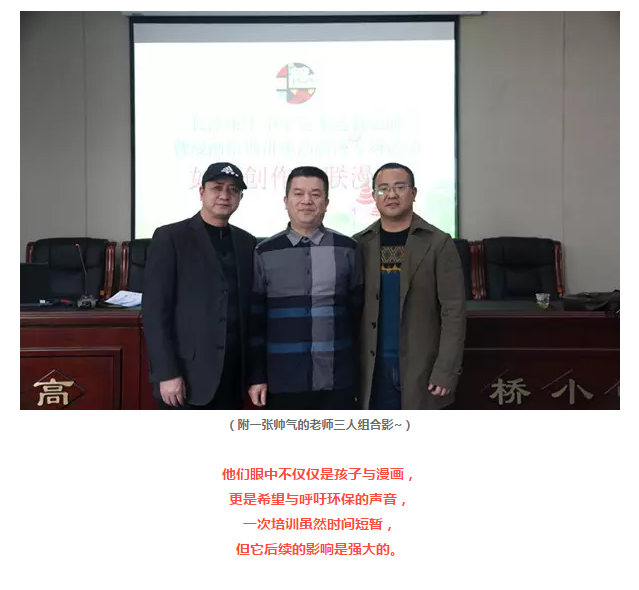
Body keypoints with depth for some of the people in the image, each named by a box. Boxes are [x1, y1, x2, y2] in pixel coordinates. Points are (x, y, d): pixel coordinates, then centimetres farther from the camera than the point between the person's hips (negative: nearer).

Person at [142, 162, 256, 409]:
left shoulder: (247, 242, 12)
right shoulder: (170, 238, -4)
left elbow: (251, 308, 14)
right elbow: (154, 310, -9)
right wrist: (166, 373, -14)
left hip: (231, 375, 5)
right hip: (187, 374, -5)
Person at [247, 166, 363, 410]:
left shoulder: (347, 249, 2)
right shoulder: (264, 253, 1)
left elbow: (358, 311, 7)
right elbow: (254, 320, 2)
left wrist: (360, 367, 8)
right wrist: (256, 375, 0)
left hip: (337, 380, 1)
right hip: (282, 380, 0)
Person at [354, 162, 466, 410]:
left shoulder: (439, 243, -3)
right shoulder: (360, 244, 4)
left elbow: (454, 312, -6)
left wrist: (446, 371, -12)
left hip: (421, 370, -2)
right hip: (372, 370, 2)